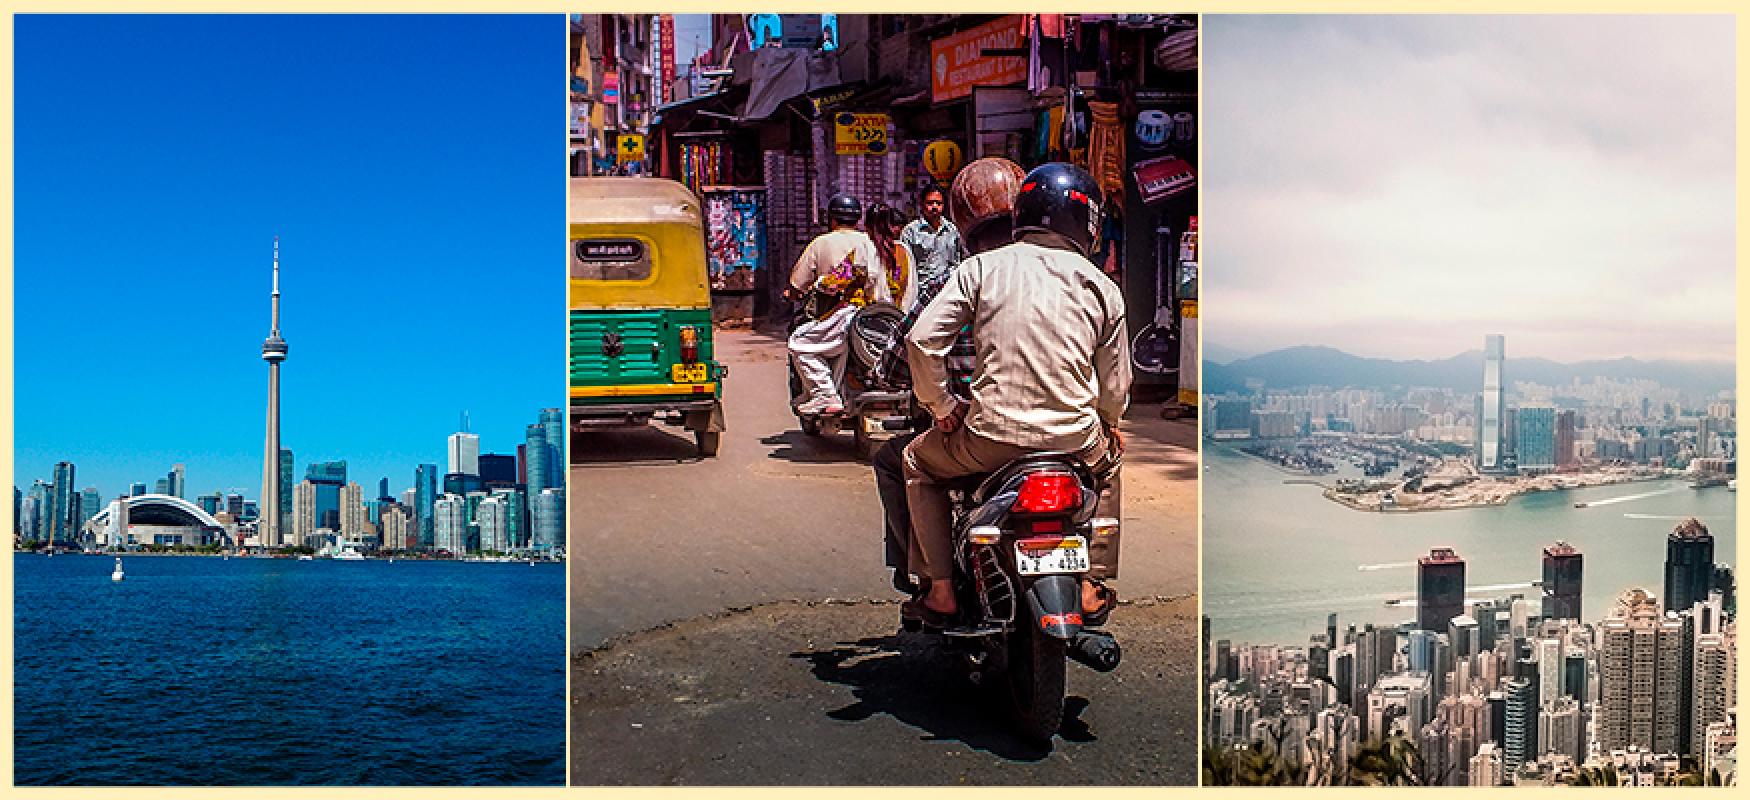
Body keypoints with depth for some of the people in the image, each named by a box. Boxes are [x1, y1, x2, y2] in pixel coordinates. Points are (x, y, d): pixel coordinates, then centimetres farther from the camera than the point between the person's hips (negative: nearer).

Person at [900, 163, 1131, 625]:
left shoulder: (982, 267, 3)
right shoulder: (1101, 286, 6)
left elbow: (922, 340, -5)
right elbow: (1115, 388, 7)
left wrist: (941, 405, 9)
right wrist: (1107, 427, 28)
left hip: (992, 435, -1)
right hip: (1075, 440, 2)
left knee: (919, 462, 28)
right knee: (1110, 456, 37)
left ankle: (940, 590, 21)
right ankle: (1092, 585, 33)